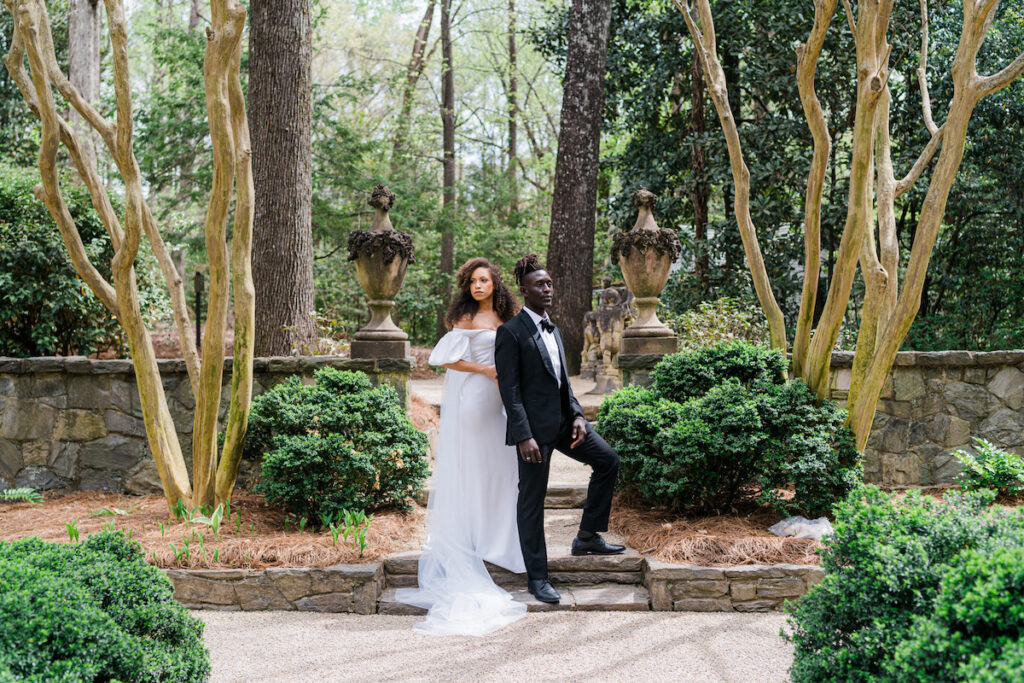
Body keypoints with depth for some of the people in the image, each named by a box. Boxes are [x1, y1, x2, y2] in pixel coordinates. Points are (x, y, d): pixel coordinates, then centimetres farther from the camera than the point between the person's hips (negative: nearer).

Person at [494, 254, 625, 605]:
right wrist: (524, 436, -20)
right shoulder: (510, 333, -10)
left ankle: (587, 536, 17)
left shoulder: (553, 330, 15)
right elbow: (509, 390, -15)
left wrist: (577, 415, 3)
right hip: (535, 426, -8)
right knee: (532, 501, 0)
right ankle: (537, 578, 9)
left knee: (608, 460, 6)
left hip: (563, 420, 8)